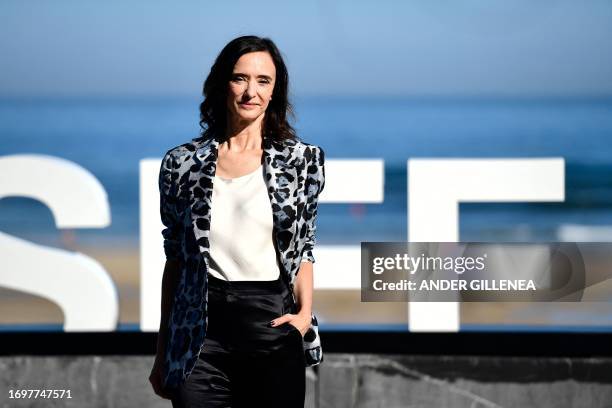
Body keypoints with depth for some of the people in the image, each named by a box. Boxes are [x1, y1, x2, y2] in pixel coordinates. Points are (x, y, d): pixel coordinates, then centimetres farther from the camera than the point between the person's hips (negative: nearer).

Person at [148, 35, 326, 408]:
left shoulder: (300, 159, 3)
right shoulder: (183, 163, 4)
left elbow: (304, 248, 10)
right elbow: (175, 258, 9)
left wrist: (304, 312, -7)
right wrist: (162, 353, 9)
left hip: (272, 323, 0)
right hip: (201, 328, 0)